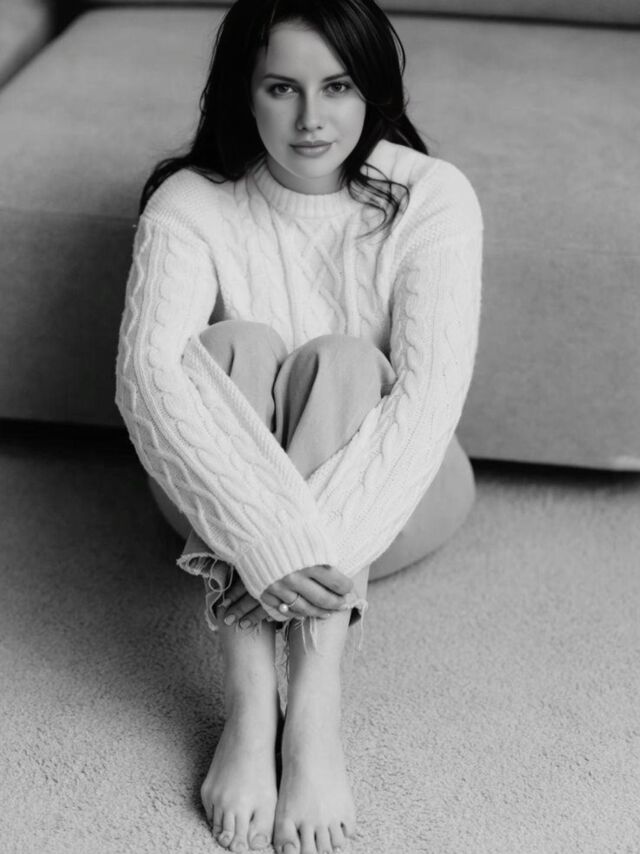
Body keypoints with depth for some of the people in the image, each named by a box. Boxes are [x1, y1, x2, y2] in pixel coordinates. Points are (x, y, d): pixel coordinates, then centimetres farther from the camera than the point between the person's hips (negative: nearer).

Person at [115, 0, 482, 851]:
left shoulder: (431, 197, -14)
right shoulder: (191, 202, -14)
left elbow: (431, 390, -26)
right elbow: (148, 372, -30)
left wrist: (324, 547, -40)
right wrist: (267, 540, -44)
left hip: (386, 498, 0)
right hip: (228, 494, 0)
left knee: (343, 361, -30)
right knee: (236, 346, -29)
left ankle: (316, 709, -38)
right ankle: (248, 704, -36)